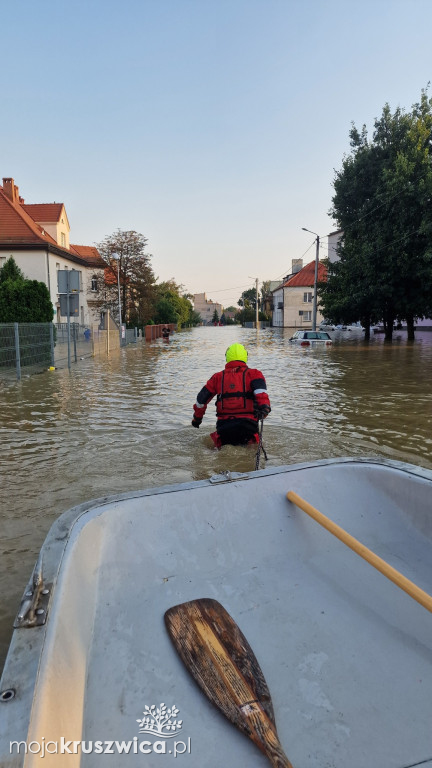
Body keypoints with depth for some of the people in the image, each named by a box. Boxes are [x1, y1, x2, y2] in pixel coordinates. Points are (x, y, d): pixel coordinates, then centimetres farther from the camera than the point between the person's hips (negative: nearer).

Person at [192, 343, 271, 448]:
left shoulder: (218, 376, 15)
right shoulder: (252, 373, 9)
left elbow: (201, 400, 19)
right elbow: (260, 390, -13)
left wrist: (197, 418, 33)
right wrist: (264, 406, -26)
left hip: (224, 424, 2)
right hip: (247, 423, -2)